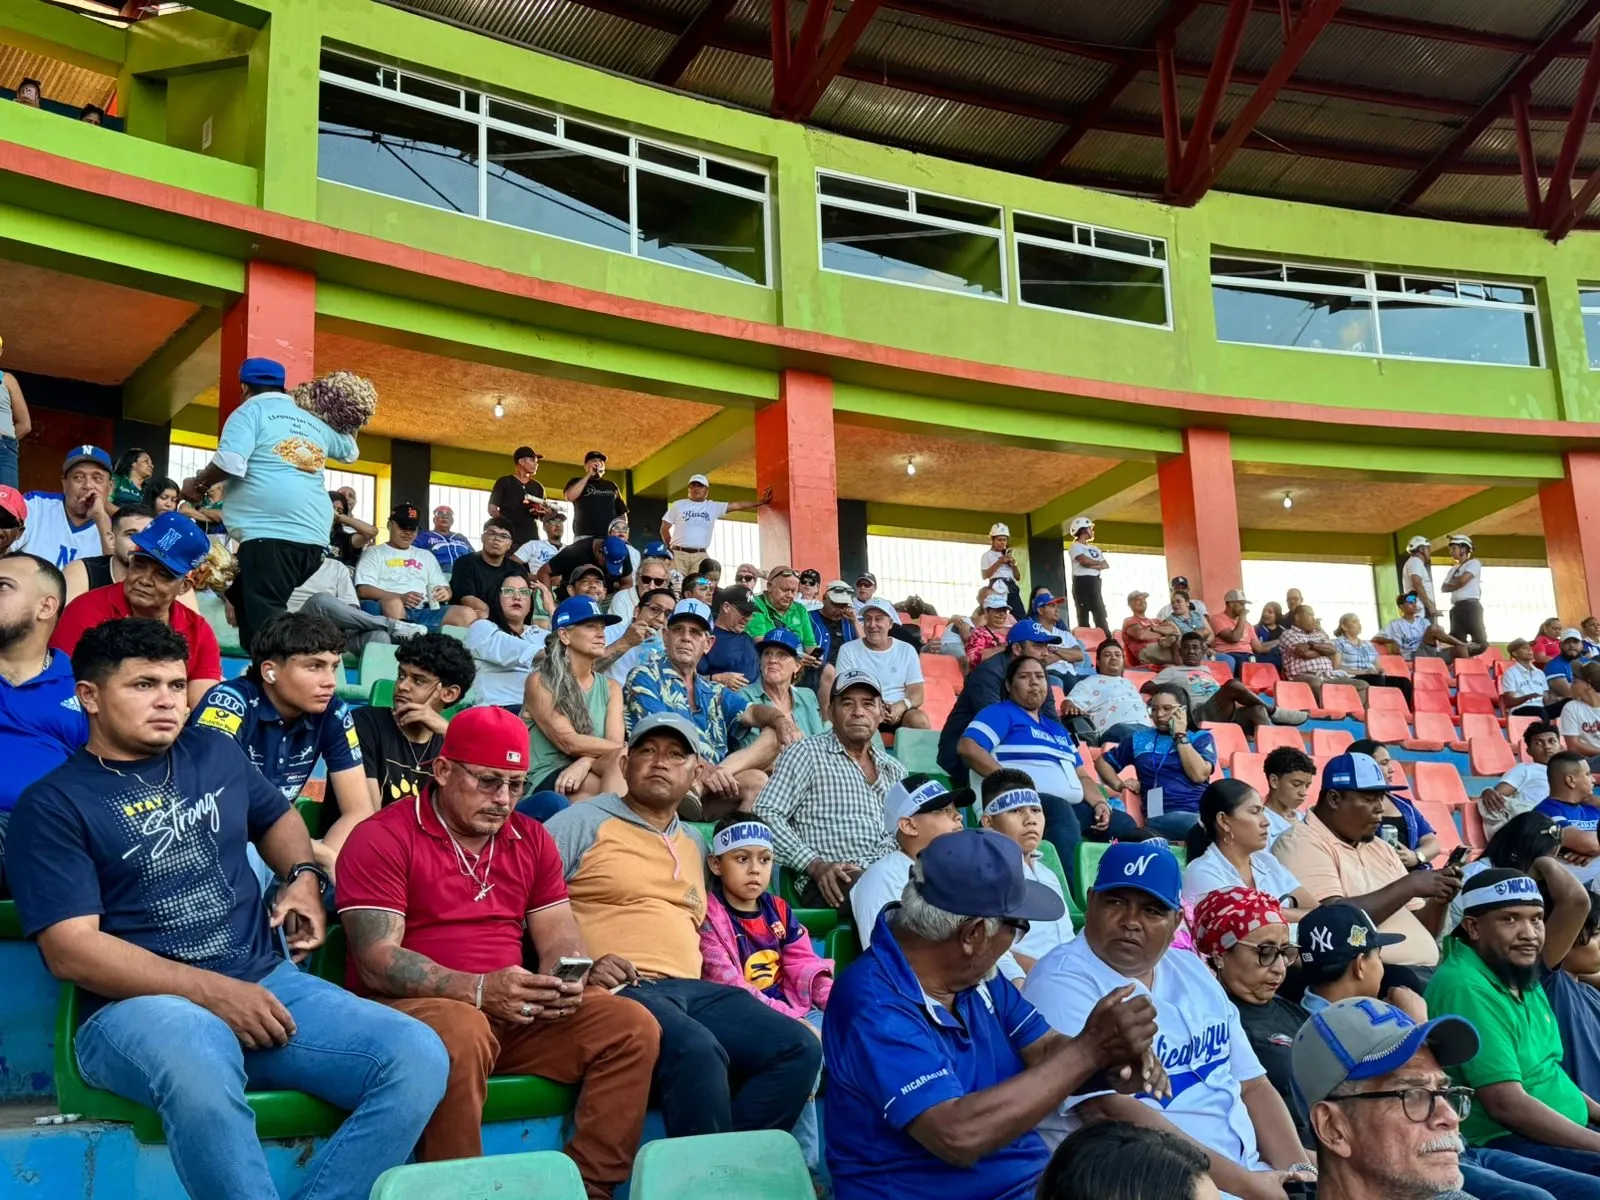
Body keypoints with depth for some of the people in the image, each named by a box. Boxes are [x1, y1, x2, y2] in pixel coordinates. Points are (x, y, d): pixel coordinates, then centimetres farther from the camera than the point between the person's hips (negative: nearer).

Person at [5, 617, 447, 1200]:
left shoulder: (216, 754, 17)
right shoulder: (52, 805, 1)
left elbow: (277, 817, 36)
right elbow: (71, 950, -9)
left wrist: (304, 878, 12)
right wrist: (209, 991, -17)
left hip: (267, 980, 5)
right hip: (139, 1004, -5)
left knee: (418, 1055, -20)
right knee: (199, 1059, -43)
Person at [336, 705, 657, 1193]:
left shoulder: (532, 839, 14)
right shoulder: (383, 838, -6)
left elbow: (559, 937, 11)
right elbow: (377, 961, -14)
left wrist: (561, 982, -15)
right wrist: (478, 990, -27)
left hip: (512, 1012, 6)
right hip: (408, 1008, -6)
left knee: (632, 1026, -13)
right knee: (462, 1031, -39)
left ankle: (587, 1186, -9)